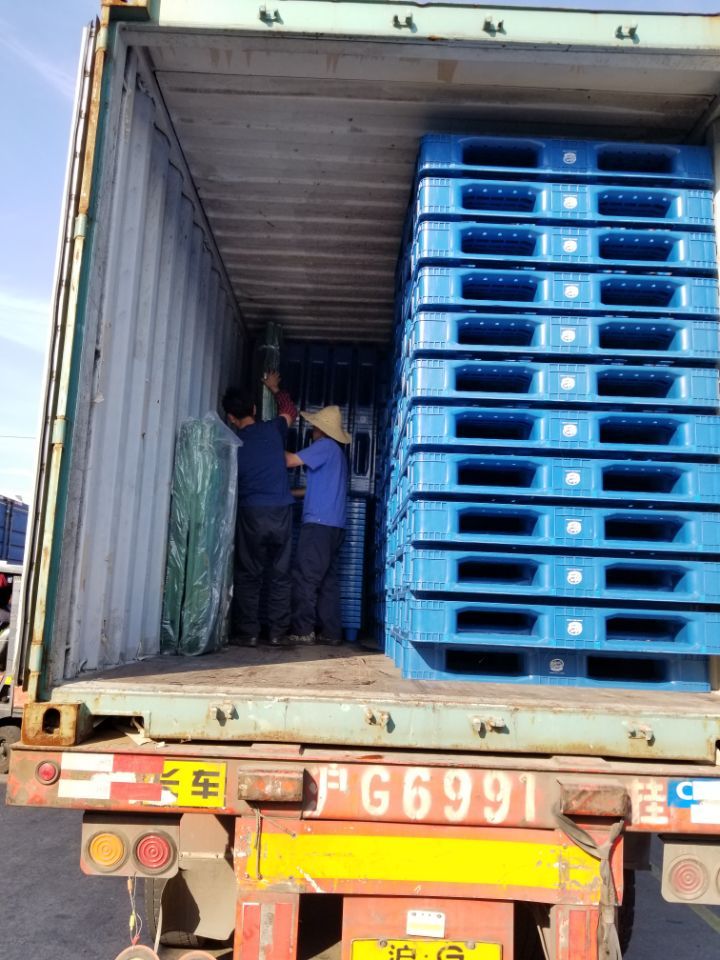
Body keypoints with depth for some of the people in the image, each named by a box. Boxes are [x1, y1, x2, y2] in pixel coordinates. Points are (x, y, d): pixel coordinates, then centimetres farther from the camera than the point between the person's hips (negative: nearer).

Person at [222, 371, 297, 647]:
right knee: (280, 575, 7)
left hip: (251, 513, -1)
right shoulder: (273, 429, 5)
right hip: (281, 511, 1)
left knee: (248, 576, 7)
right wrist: (274, 388, 41)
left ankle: (248, 633, 7)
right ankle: (278, 632, 8)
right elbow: (290, 410, 27)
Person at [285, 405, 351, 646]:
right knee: (328, 579, 7)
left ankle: (303, 630, -7)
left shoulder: (324, 446, -5)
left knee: (305, 577, -7)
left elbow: (290, 461, -12)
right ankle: (330, 632, 6)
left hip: (319, 523, -9)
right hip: (334, 524, 9)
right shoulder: (337, 451, 23)